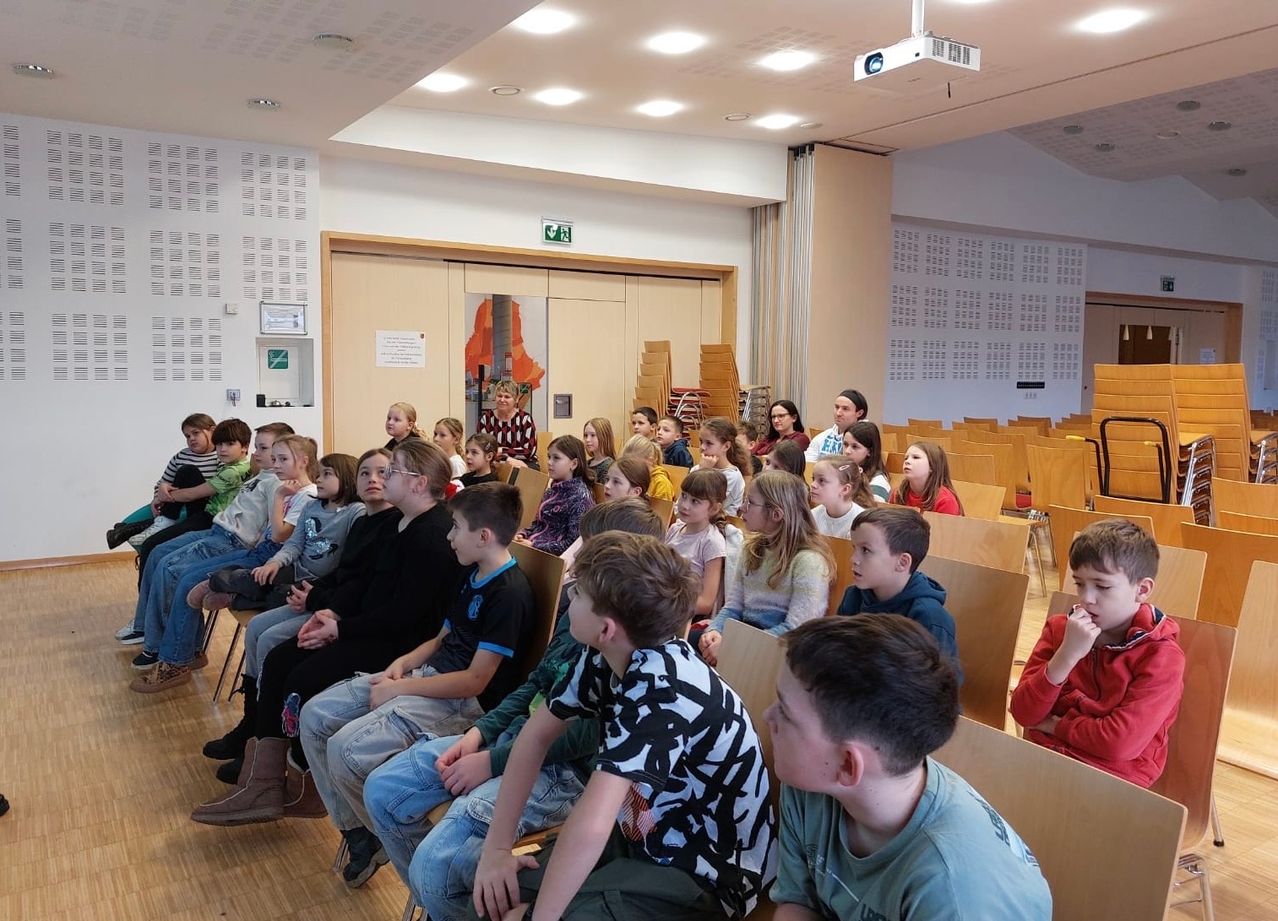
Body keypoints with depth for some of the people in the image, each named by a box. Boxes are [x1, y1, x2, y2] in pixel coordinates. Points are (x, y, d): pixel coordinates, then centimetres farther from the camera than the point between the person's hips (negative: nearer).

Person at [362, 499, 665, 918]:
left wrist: (494, 761, -16)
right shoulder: (580, 600, 7)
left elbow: (590, 734, -21)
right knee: (382, 791, 6)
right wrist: (480, 731, 3)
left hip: (567, 767, -9)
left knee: (435, 862, -25)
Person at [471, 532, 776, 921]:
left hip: (705, 875, -7)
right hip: (643, 839, 7)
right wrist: (495, 847, -3)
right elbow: (536, 735, 4)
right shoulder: (606, 657, -6)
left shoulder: (662, 689, -33)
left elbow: (590, 827, -42)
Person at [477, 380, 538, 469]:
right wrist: (508, 459, -18)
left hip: (524, 463, -2)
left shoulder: (525, 419, -2)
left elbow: (528, 452, -9)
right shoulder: (485, 418, 2)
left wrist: (501, 451, -14)